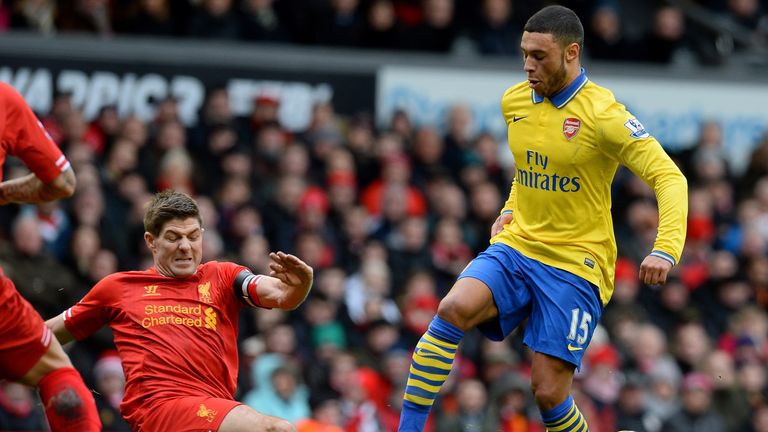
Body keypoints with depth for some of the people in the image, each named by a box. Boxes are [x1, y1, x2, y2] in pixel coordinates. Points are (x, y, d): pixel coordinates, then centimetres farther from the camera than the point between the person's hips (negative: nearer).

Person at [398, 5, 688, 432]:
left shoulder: (602, 115, -12)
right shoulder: (514, 101, 7)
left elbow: (669, 177, -15)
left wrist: (666, 250, -29)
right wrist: (509, 210, 13)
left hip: (575, 265, -4)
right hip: (515, 249, 4)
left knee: (549, 393, -9)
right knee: (453, 309, -25)